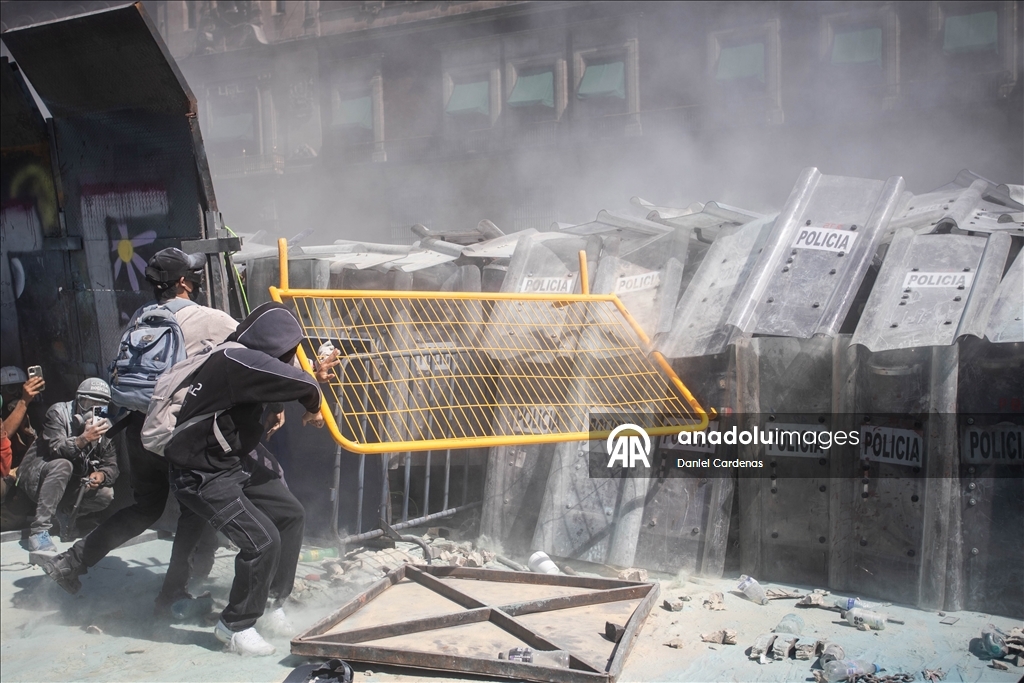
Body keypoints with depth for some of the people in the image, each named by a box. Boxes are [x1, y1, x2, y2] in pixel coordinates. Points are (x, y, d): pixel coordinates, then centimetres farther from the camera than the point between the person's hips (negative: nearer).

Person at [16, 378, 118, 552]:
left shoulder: (104, 426, -1)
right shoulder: (58, 413, -13)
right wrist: (84, 438, -45)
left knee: (105, 494, -16)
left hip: (70, 484, 5)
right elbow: (56, 449, -29)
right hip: (36, 477, -5)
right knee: (62, 465, -36)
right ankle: (39, 530, -35)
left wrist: (101, 475, -27)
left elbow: (111, 465, -4)